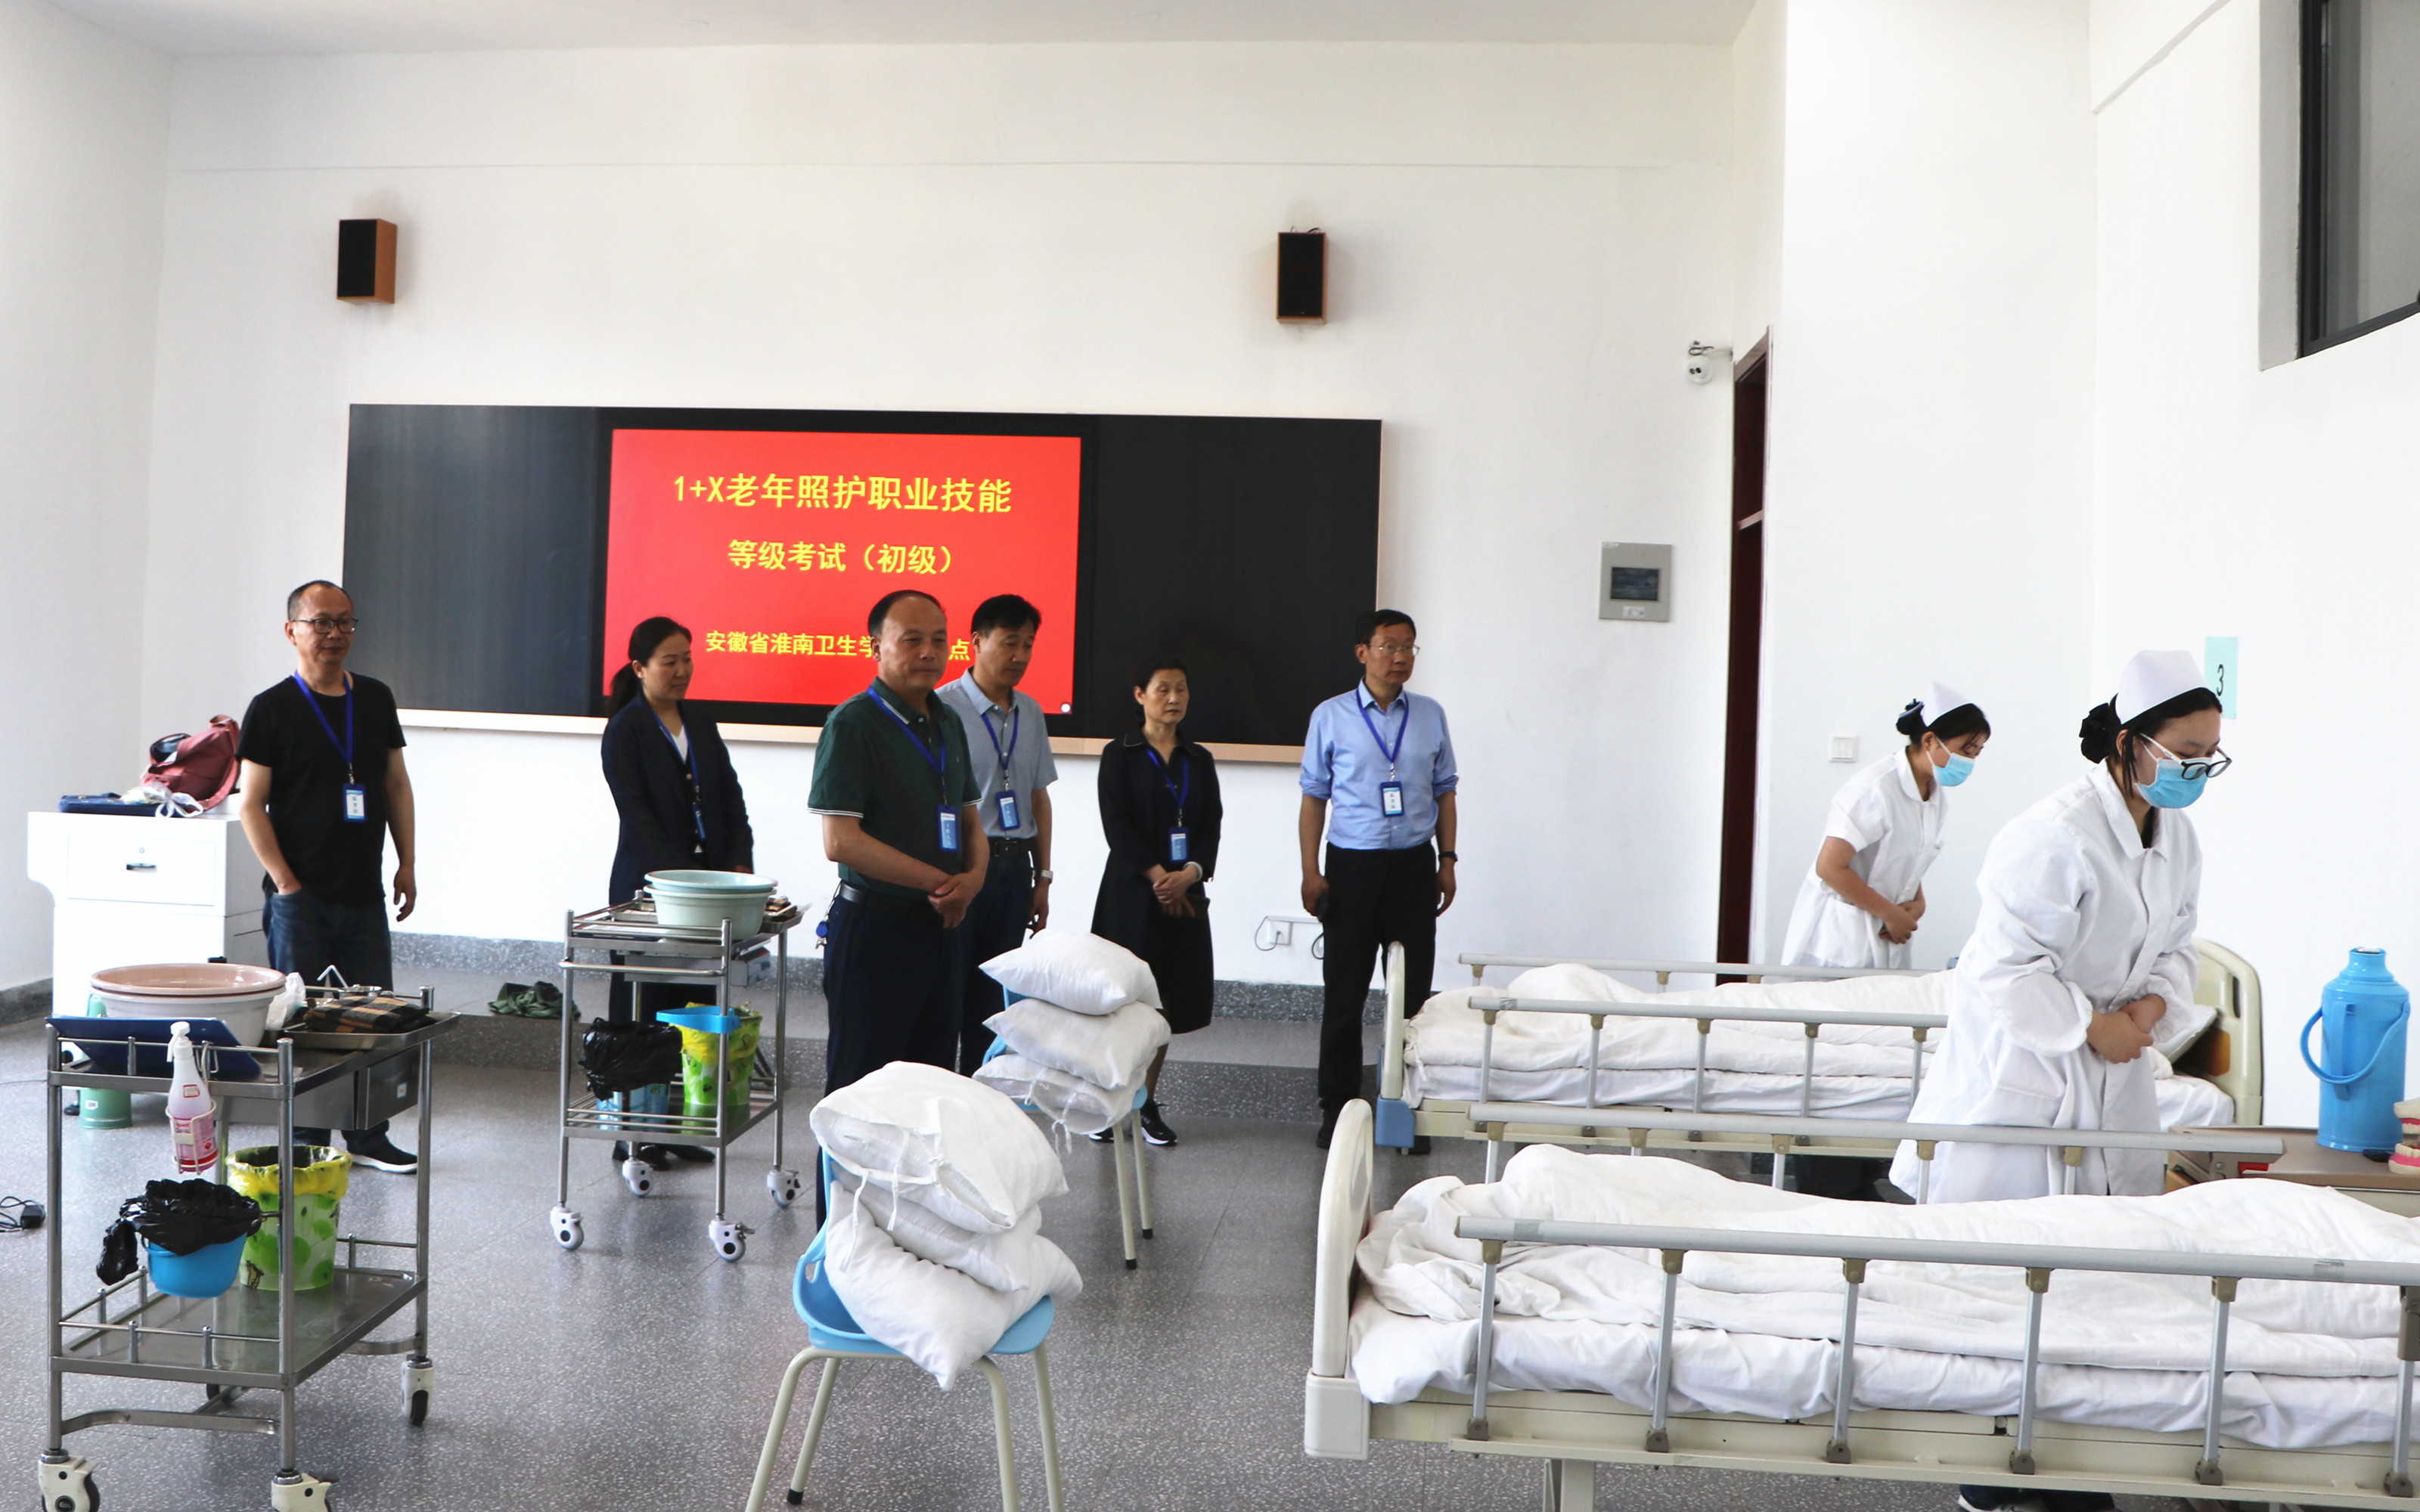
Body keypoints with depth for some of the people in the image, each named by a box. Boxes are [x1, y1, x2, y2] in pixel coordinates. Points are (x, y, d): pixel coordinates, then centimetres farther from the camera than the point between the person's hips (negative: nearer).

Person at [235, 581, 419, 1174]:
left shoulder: (375, 699, 10)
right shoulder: (272, 709, -4)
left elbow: (397, 785, 16)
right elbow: (252, 806, -6)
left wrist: (406, 863, 9)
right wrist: (285, 882, -12)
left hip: (365, 893, 4)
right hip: (301, 897, -4)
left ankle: (368, 1136, 16)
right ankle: (306, 1139, 11)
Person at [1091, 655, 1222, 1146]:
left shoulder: (1199, 760, 13)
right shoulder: (1120, 754, 0)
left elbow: (1211, 827, 6)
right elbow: (1117, 824, -8)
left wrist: (1190, 873, -12)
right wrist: (1157, 876, -16)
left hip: (1184, 896, 4)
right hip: (1131, 894, -4)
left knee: (1169, 1000, 6)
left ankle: (1147, 1102, 15)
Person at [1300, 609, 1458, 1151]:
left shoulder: (1430, 715, 9)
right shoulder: (1331, 717, 2)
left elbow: (1444, 791, 13)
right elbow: (1314, 796, 2)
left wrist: (1446, 860, 6)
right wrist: (1311, 871, -3)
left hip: (1414, 864, 2)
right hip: (1352, 864, -2)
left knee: (1415, 992, 3)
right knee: (1344, 993, 4)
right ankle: (1337, 1107, 14)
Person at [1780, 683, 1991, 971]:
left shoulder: (1936, 797, 8)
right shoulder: (1875, 789, -18)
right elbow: (1830, 867, -20)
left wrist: (1917, 904, 1)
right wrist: (1892, 914, -13)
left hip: (1887, 938, 8)